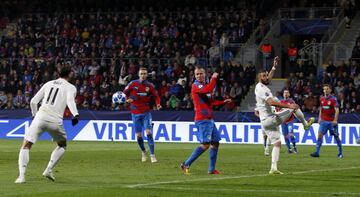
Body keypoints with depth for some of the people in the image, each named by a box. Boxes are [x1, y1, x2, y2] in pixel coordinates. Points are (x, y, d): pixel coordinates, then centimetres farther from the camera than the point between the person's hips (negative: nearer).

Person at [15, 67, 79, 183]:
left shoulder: (49, 84, 21)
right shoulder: (71, 87, 10)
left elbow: (33, 101, 19)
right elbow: (70, 101, -12)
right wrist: (75, 114, -28)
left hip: (40, 117, 2)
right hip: (55, 120, -2)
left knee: (26, 146, 4)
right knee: (62, 145, 26)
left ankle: (21, 176, -15)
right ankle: (48, 170, 11)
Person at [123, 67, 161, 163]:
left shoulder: (150, 86, -2)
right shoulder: (133, 84, -4)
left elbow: (156, 96, 4)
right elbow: (125, 92, 8)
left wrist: (158, 104, -13)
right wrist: (127, 99, -7)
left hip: (146, 113, -1)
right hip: (135, 113, 1)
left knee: (149, 132, -14)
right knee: (138, 135, 2)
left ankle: (152, 155, -11)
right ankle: (143, 152, 27)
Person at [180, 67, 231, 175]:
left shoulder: (204, 86, 19)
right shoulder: (195, 86, -9)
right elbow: (208, 90, -28)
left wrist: (224, 102, 24)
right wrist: (214, 78, -17)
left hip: (209, 119, 9)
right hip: (202, 120, -9)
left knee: (215, 142, 9)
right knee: (205, 144, -16)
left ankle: (211, 169, 13)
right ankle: (186, 164, -13)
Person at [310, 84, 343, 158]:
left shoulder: (333, 99, -10)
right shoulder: (322, 99, 7)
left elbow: (337, 110, -17)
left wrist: (335, 120, -25)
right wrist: (319, 117, 14)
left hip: (332, 121, -4)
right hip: (324, 121, 4)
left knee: (336, 137, 4)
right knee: (320, 135, -9)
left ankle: (340, 153, 17)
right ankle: (317, 152, -12)